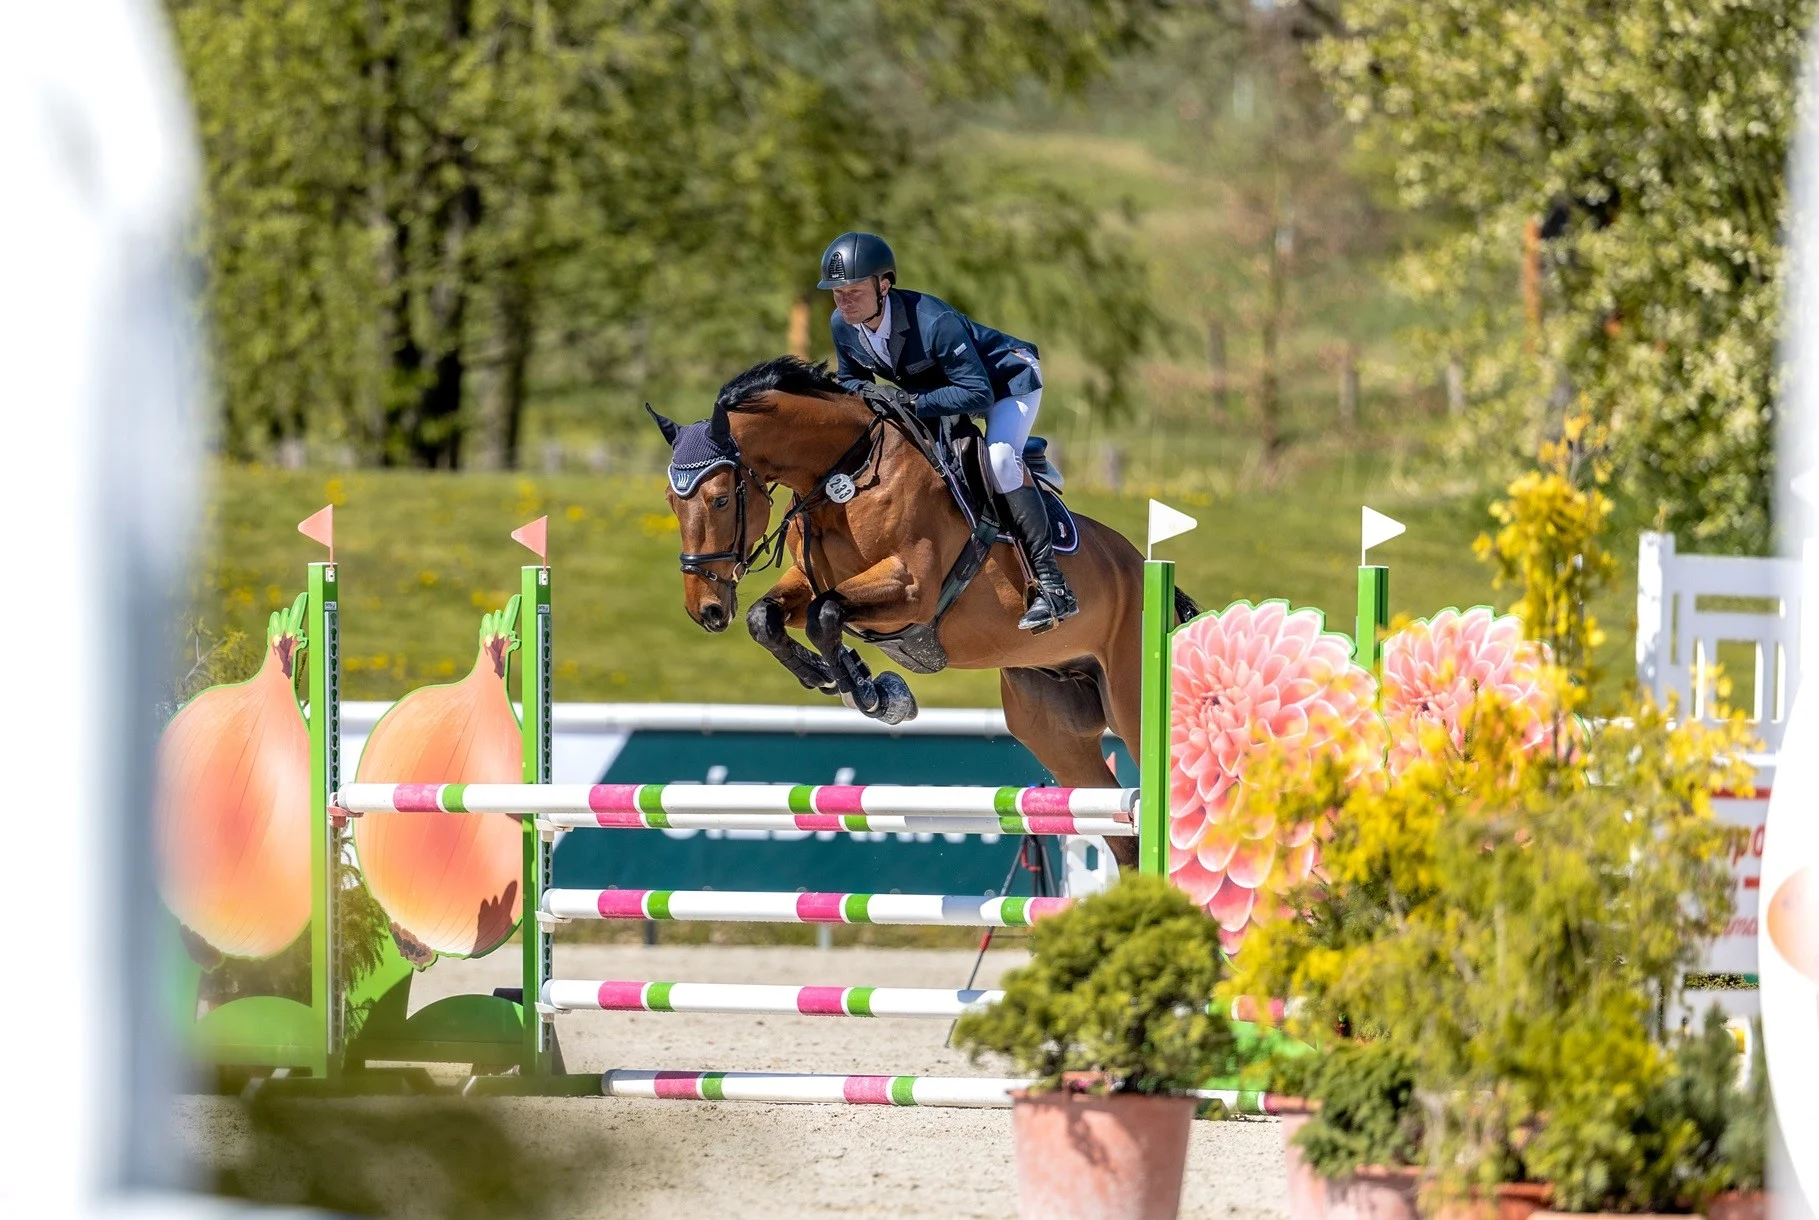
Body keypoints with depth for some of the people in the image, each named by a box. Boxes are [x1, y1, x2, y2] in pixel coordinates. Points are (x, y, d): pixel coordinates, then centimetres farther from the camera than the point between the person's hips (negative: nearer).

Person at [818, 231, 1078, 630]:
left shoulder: (933, 322, -39)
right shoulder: (842, 326, -17)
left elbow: (977, 394, -38)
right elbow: (850, 378, 2)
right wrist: (862, 392, -23)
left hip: (1007, 380, -8)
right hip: (938, 393, 8)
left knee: (998, 460, -31)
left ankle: (1052, 585, -30)